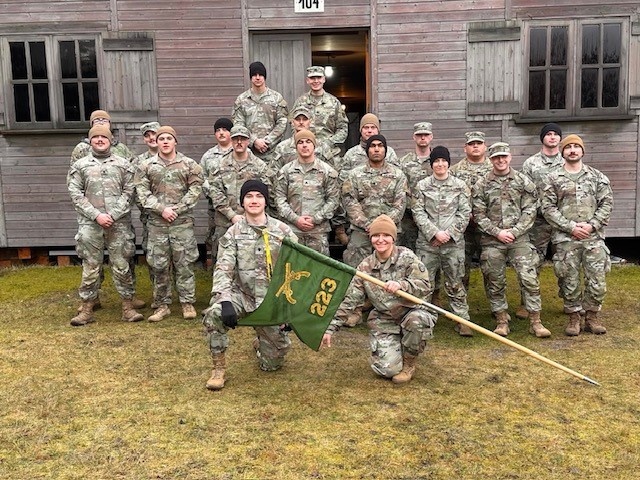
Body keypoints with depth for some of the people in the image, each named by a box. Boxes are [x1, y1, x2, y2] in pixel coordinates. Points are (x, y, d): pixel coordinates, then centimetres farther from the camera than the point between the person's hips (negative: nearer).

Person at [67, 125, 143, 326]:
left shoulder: (123, 164, 8)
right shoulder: (79, 165, 8)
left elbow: (128, 192, 2)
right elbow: (76, 194, 2)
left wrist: (113, 215, -10)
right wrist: (96, 215, -10)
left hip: (119, 224, 0)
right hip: (90, 225, 0)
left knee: (121, 266, 3)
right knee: (91, 268, 5)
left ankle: (128, 307, 11)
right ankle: (87, 309, 14)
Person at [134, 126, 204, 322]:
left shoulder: (189, 164, 4)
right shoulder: (146, 166, 6)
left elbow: (195, 189, -1)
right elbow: (142, 193, 1)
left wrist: (177, 209, -10)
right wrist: (161, 209, -11)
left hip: (183, 221, -1)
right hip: (157, 222, 1)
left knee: (184, 263, 2)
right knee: (159, 265, 5)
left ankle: (188, 303, 12)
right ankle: (162, 305, 16)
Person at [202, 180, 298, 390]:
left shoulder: (283, 232, -1)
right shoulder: (233, 233, -1)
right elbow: (223, 270, -11)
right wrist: (225, 301, -28)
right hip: (242, 295, 0)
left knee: (271, 363, 5)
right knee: (214, 314, -32)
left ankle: (261, 342, 43)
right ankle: (219, 368, -11)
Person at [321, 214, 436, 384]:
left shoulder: (406, 257, -8)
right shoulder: (365, 267, -2)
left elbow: (425, 286, -16)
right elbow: (349, 301, -1)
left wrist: (401, 284, -35)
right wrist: (330, 328, -6)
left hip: (410, 312, 0)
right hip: (383, 322, 1)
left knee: (417, 320, -37)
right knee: (387, 369, -18)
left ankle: (409, 362, -6)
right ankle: (393, 352, 22)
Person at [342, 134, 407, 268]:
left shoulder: (398, 175, 8)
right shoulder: (355, 174, 8)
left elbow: (400, 203, 1)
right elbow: (349, 201, -1)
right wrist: (366, 224, -11)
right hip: (360, 230, 0)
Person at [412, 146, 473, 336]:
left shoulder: (460, 186, 5)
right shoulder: (422, 186, 4)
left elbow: (465, 213, 2)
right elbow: (418, 212, -2)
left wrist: (449, 233, -9)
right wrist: (435, 233, -11)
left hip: (454, 242, 0)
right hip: (427, 242, 0)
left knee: (455, 282, 5)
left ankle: (462, 320, 14)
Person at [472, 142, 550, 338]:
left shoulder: (523, 181, 5)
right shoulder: (481, 185, 4)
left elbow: (530, 210, 1)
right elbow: (479, 215, 1)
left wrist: (515, 231, -9)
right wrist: (497, 232, -9)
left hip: (519, 239, 0)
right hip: (492, 241, 1)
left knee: (530, 278, -5)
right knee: (495, 282, 5)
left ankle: (535, 321, 5)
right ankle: (502, 321, 18)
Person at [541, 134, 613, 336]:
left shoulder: (597, 176, 9)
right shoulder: (553, 178, 3)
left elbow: (607, 203, 5)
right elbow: (548, 208, -2)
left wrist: (592, 225, -9)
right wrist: (571, 227, -11)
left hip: (593, 237, 1)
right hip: (565, 239, -1)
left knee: (597, 280, 1)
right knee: (569, 281, 3)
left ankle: (591, 316, 19)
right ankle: (574, 317, 18)